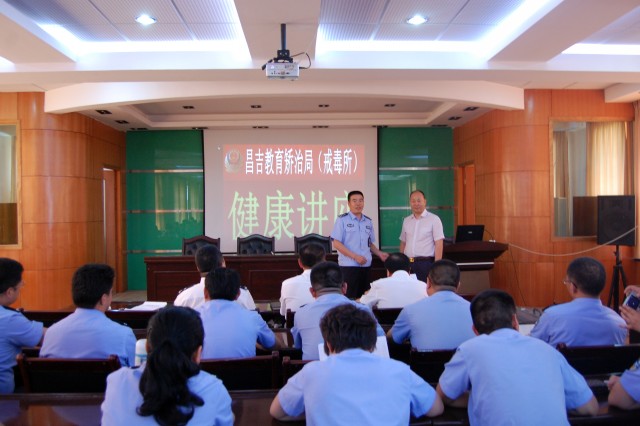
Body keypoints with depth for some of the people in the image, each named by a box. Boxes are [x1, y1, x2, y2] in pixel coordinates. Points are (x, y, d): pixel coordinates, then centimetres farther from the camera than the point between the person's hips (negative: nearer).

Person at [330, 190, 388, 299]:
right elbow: (336, 244, -8)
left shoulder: (368, 221, 13)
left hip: (366, 266, 5)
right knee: (349, 298, -5)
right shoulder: (342, 220, -4)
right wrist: (355, 256, -15)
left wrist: (379, 254, 3)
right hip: (348, 266, -5)